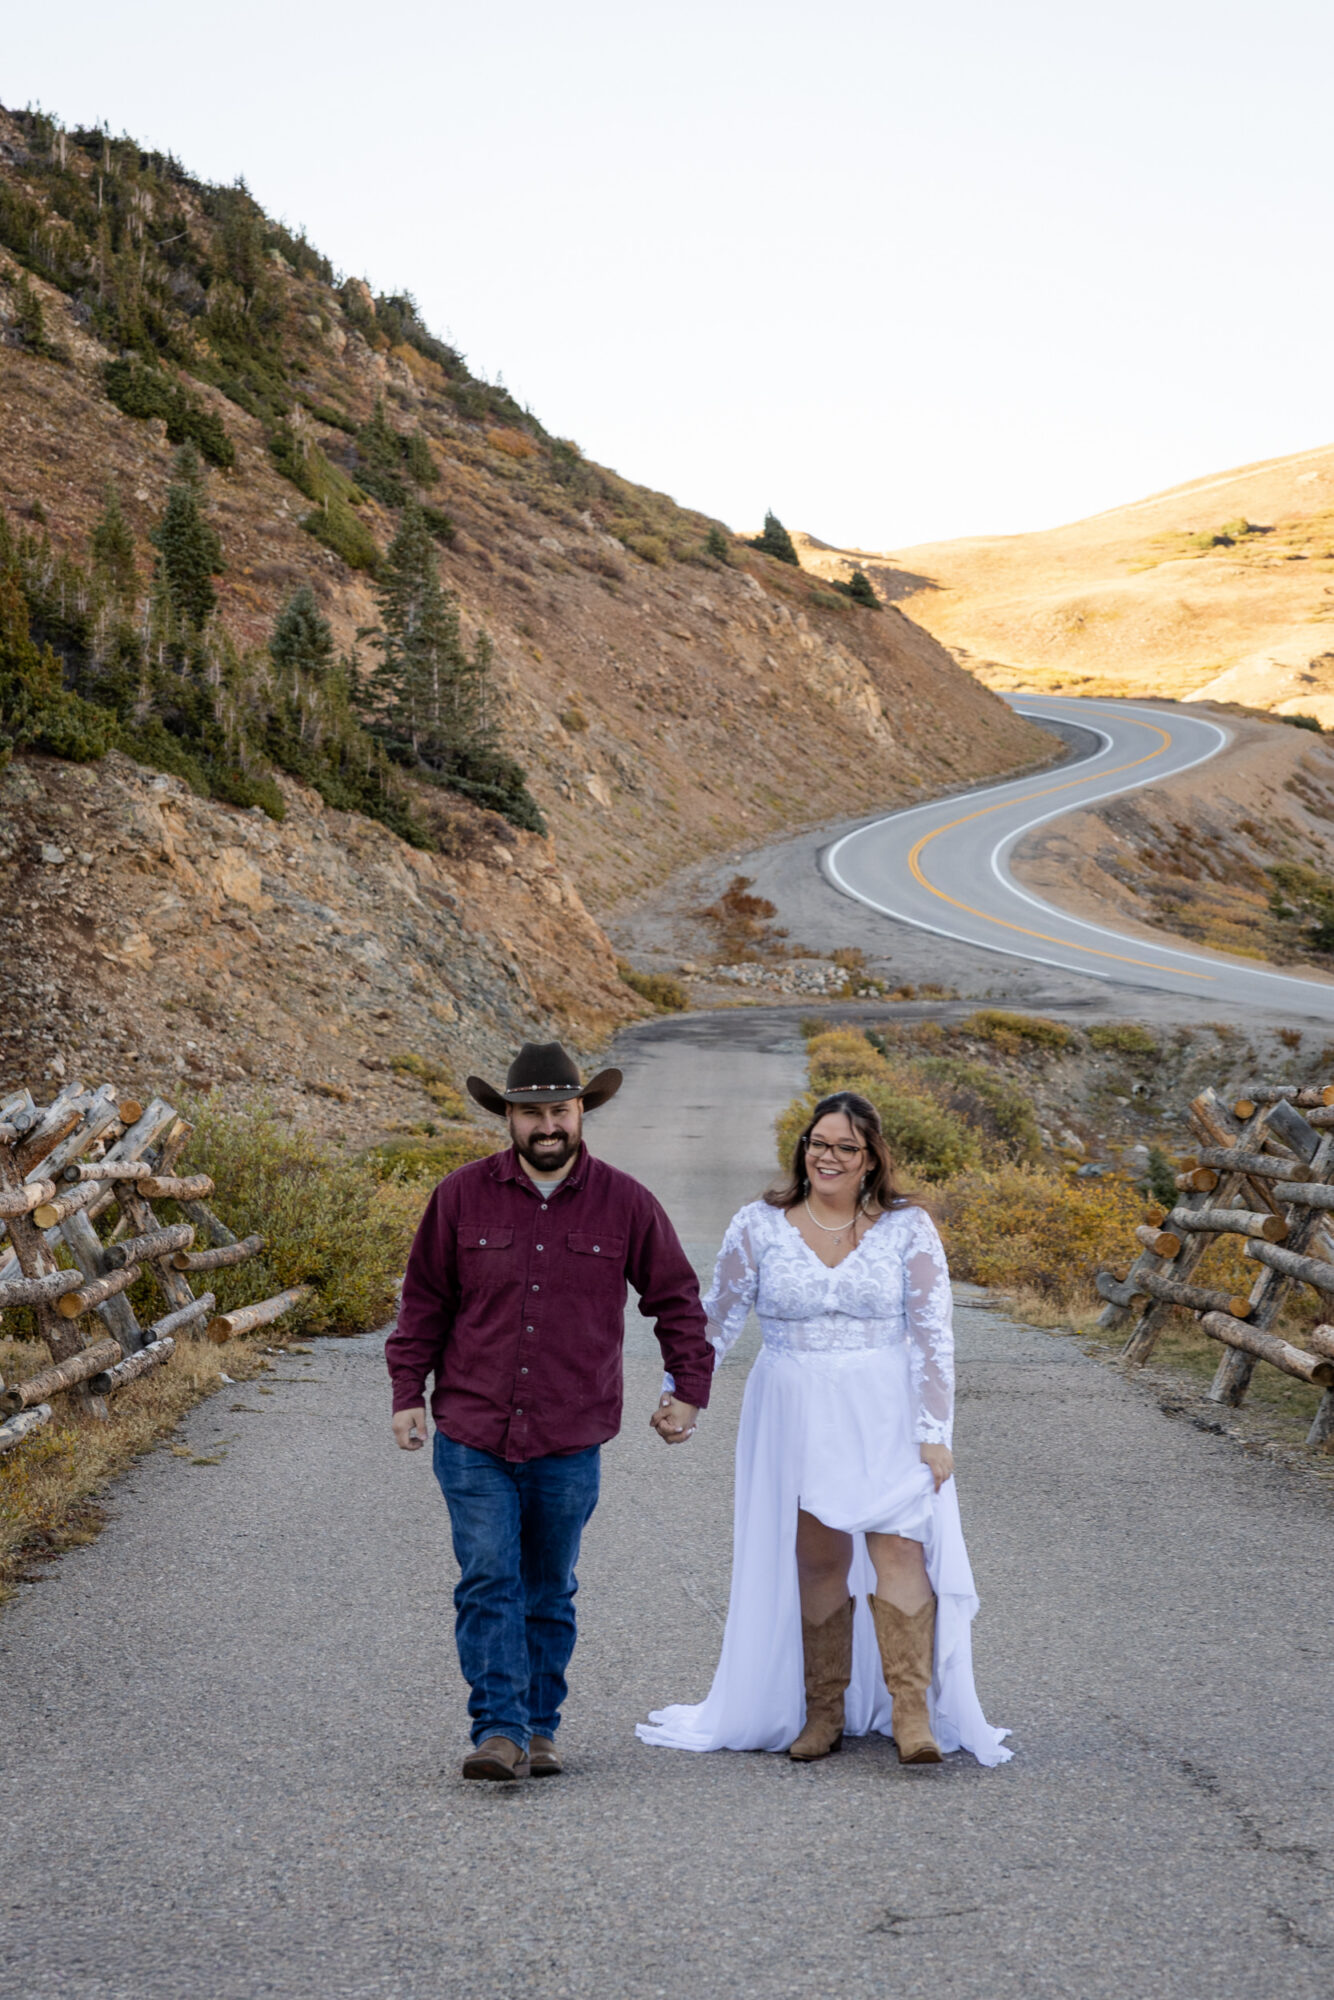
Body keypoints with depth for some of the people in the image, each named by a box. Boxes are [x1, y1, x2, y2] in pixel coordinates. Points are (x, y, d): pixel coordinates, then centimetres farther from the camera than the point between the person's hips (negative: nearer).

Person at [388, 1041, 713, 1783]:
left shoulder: (624, 1204, 1)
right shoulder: (463, 1195, 1)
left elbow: (677, 1298, 12)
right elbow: (425, 1300, 9)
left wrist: (689, 1390, 7)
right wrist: (408, 1393, 4)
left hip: (569, 1443, 1)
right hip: (473, 1436, 0)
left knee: (549, 1593, 10)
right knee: (488, 1582, -8)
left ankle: (540, 1728, 21)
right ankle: (499, 1730, -6)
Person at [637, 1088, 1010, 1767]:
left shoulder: (908, 1229, 1)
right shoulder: (759, 1226, 3)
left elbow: (933, 1335, 0)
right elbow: (716, 1320, 10)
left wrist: (935, 1433, -5)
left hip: (885, 1415, -1)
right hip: (793, 1417, 1)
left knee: (899, 1548, -12)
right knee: (815, 1559, 0)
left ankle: (914, 1714, -10)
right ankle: (823, 1712, 13)